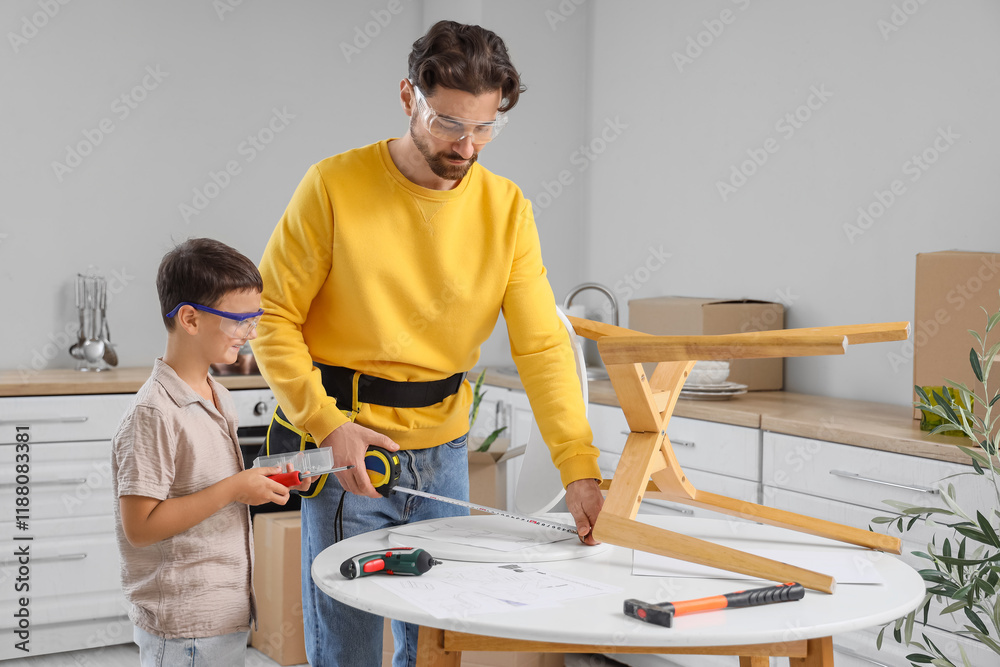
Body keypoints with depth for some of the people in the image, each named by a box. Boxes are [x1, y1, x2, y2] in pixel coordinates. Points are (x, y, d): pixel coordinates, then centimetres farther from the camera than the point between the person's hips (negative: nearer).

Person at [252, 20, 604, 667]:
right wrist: (328, 422, -19)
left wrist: (579, 467, -17)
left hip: (444, 451, 4)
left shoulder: (506, 207, -3)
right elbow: (273, 318, -8)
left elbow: (542, 344, -7)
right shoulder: (334, 187, -11)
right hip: (349, 448, -3)